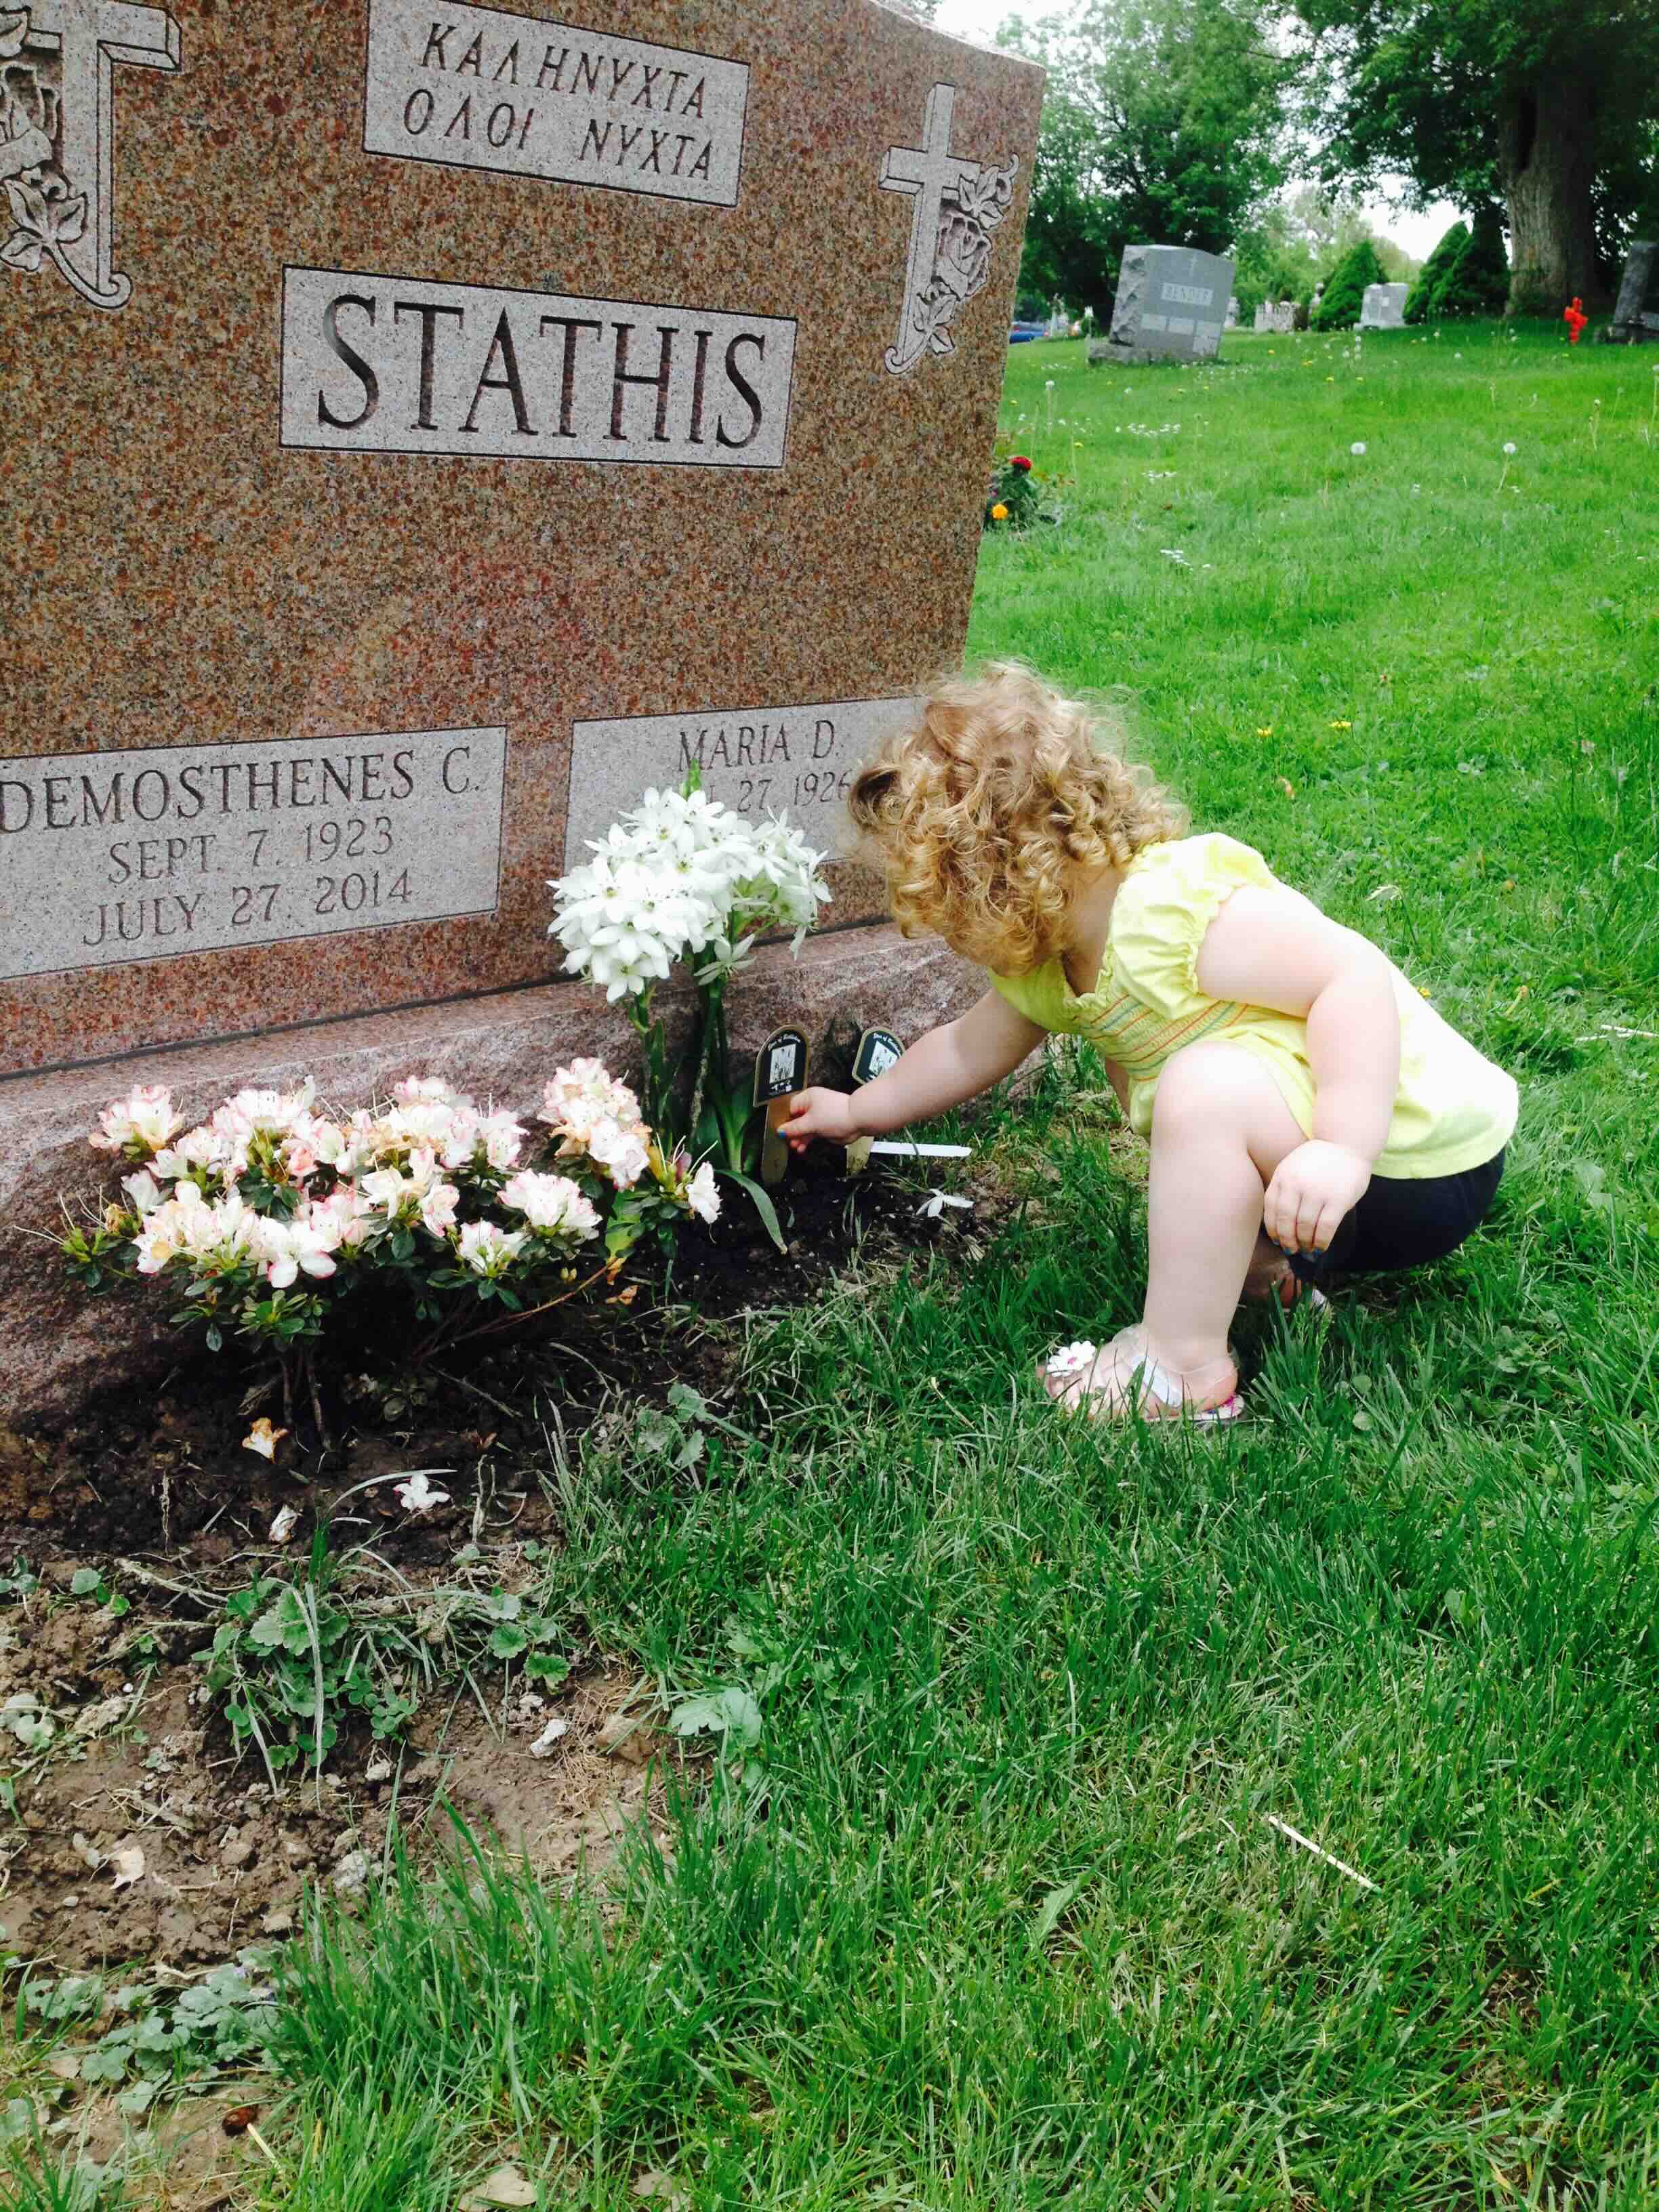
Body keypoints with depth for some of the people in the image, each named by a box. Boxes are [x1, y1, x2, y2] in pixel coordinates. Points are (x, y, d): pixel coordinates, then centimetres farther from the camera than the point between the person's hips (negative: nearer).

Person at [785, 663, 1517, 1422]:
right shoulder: (1039, 965, 4)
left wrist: (1345, 1152, -38)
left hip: (1424, 1172, -10)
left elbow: (1356, 976, -31)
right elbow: (967, 1050, 23)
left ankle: (1183, 1371, -17)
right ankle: (1265, 1257, 8)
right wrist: (857, 1112, 31)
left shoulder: (1169, 905, -26)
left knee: (1207, 1087, -31)